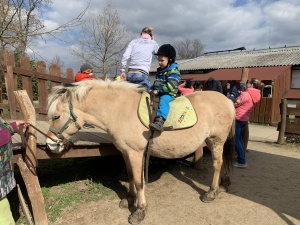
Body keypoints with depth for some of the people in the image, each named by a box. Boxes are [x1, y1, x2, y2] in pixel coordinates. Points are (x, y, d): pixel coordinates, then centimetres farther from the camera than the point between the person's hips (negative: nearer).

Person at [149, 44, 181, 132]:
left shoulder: (173, 71, -8)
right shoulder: (160, 71, 18)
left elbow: (170, 87, -19)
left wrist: (158, 90, -22)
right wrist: (152, 89, 7)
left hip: (168, 94, -9)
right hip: (158, 93, 9)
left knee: (163, 99, -37)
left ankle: (159, 122, -56)